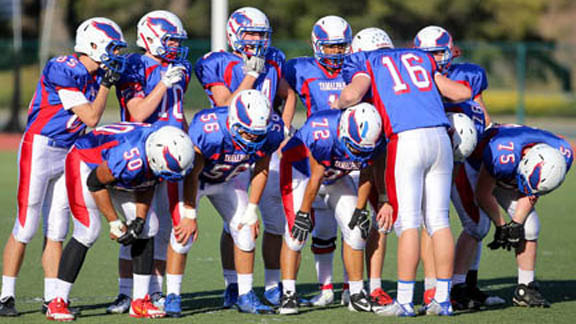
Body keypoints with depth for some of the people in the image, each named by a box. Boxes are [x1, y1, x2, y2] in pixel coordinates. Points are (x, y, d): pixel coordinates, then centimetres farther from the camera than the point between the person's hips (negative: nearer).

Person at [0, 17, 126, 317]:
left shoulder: (95, 75, 7)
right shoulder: (63, 71, -19)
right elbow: (90, 118, -17)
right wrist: (107, 83, -12)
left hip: (67, 154, 8)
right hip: (39, 149, -8)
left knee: (56, 230, 8)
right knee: (25, 227, -5)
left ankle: (52, 298, 12)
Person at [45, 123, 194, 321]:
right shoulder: (130, 159, -43)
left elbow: (146, 185, -1)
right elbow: (95, 182, -26)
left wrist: (139, 220, -12)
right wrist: (114, 223, -20)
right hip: (85, 163, -8)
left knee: (148, 226, -1)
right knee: (87, 232, -19)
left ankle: (140, 301, 6)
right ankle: (57, 303, -10)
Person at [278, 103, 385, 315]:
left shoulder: (373, 140, -25)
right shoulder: (322, 133, -40)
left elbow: (366, 176, -6)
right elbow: (315, 178, -28)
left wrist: (360, 210, -3)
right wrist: (304, 214, -18)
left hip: (336, 177, 5)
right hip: (301, 170, -5)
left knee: (355, 230, -4)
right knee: (296, 231, -19)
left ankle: (357, 295, 7)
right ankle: (288, 295, -13)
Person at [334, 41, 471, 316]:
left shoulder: (368, 65, 12)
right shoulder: (420, 57, 25)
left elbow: (352, 94, -9)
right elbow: (463, 92, 22)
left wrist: (337, 104, 13)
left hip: (406, 139, -4)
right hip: (440, 137, 4)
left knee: (407, 222, -2)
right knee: (438, 220, 8)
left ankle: (405, 301, -2)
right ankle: (443, 299, 10)